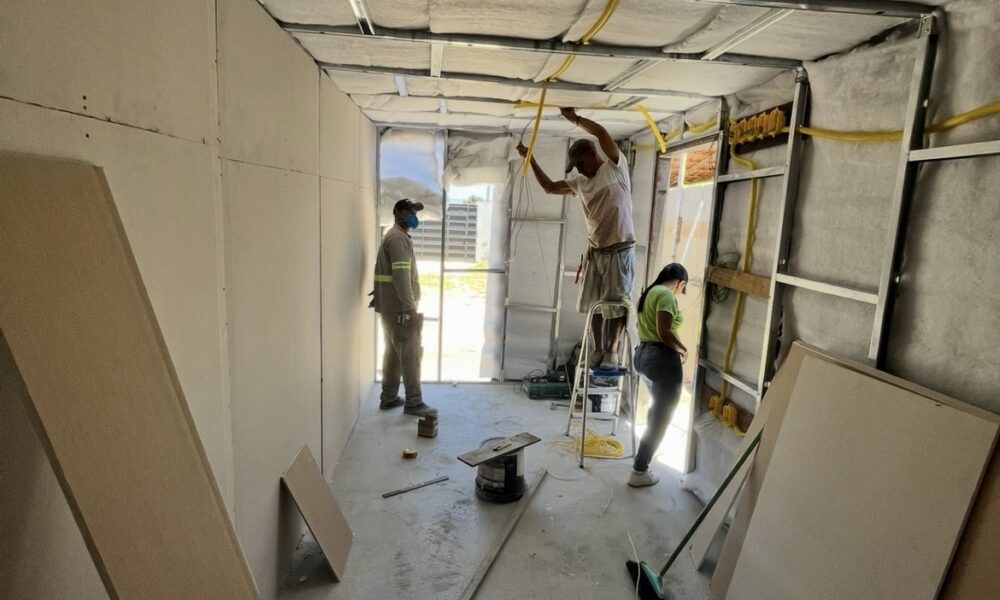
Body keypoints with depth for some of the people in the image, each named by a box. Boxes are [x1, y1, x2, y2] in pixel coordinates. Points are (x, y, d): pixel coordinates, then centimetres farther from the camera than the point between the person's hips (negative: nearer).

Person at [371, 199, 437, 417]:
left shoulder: (395, 236, 19)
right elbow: (401, 276, -23)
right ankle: (414, 403, 4)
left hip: (391, 307, 10)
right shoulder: (398, 238, -15)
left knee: (394, 352, 15)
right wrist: (410, 308, -25)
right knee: (411, 354, -4)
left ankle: (389, 398, 23)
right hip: (398, 308, -10)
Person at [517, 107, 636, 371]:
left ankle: (612, 351, 9)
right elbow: (550, 187, 19)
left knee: (617, 305, -1)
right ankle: (597, 349, 21)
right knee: (594, 303, 9)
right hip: (595, 251, 6)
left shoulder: (615, 167, -6)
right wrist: (530, 159, 15)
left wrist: (575, 118, -9)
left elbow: (602, 133, -20)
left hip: (620, 251, -6)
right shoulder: (579, 182, 11)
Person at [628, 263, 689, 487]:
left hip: (642, 354, 10)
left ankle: (650, 447, 48)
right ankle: (639, 472, 2)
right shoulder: (666, 295, -15)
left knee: (657, 406, 30)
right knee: (662, 415, -1)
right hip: (662, 358, -10)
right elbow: (664, 332, -23)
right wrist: (683, 349, -7)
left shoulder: (649, 292, 15)